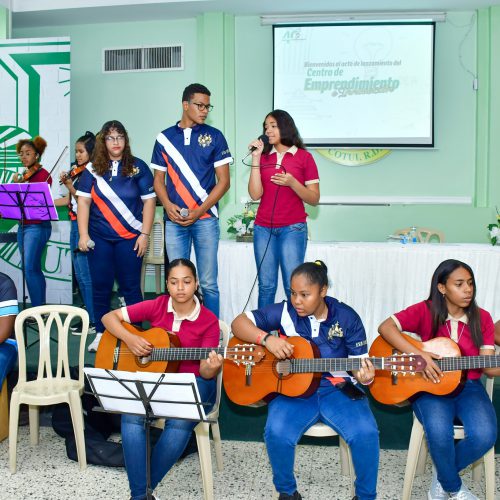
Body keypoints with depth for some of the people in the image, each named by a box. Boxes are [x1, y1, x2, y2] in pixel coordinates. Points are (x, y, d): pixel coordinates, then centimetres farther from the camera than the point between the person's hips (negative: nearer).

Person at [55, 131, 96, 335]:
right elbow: (69, 200, 17)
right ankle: (89, 316, 21)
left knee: (86, 276, -6)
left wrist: (69, 185, -23)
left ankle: (94, 322, 0)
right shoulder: (77, 172, 13)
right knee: (80, 275, 12)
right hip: (75, 226, 9)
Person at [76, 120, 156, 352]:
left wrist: (145, 234, -5)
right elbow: (84, 202, 5)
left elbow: (149, 201, 1)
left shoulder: (138, 167, 3)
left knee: (130, 287, 1)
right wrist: (83, 234, -2)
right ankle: (101, 333, 20)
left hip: (130, 237, -2)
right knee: (100, 286, 6)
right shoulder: (92, 169, 6)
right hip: (99, 238, 2)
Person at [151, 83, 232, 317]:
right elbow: (159, 179, 13)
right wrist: (168, 205, -7)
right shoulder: (165, 138, 10)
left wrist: (199, 211, -10)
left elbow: (223, 180, 0)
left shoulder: (214, 136, 4)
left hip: (205, 218, -2)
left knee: (208, 283, -1)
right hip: (174, 220, 2)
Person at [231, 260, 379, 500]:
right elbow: (239, 323, -6)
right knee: (277, 433, -28)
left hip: (338, 390, 0)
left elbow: (359, 362, 0)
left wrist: (363, 376, -25)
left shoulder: (347, 317, -3)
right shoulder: (285, 312, -4)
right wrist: (267, 338, -24)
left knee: (366, 432, -25)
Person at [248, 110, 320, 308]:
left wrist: (292, 183, -15)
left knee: (293, 286, -7)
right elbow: (255, 194, -2)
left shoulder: (304, 157, 3)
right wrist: (256, 158, -4)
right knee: (266, 286, 2)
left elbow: (314, 199, 1)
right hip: (263, 228, 3)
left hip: (292, 228, -3)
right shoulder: (264, 157, 10)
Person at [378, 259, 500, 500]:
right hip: (429, 385, -3)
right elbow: (385, 327, -15)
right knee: (439, 433, -33)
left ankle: (443, 474, 5)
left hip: (468, 386, 3)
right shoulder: (425, 311, -6)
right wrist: (419, 355, -24)